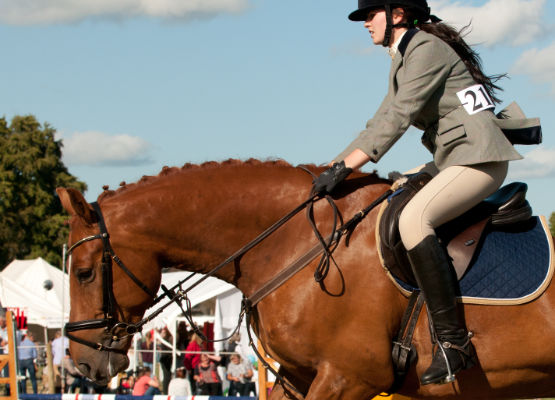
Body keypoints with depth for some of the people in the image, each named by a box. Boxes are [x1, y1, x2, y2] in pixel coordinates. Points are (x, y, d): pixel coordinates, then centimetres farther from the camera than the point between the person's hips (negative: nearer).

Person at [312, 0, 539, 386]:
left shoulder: (426, 49, -12)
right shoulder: (404, 60, 19)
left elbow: (397, 120, -19)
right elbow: (382, 121, 22)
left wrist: (346, 167, -20)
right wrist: (335, 165, 13)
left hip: (479, 159, -11)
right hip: (451, 161, 11)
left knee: (412, 219, -30)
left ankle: (454, 341, -31)